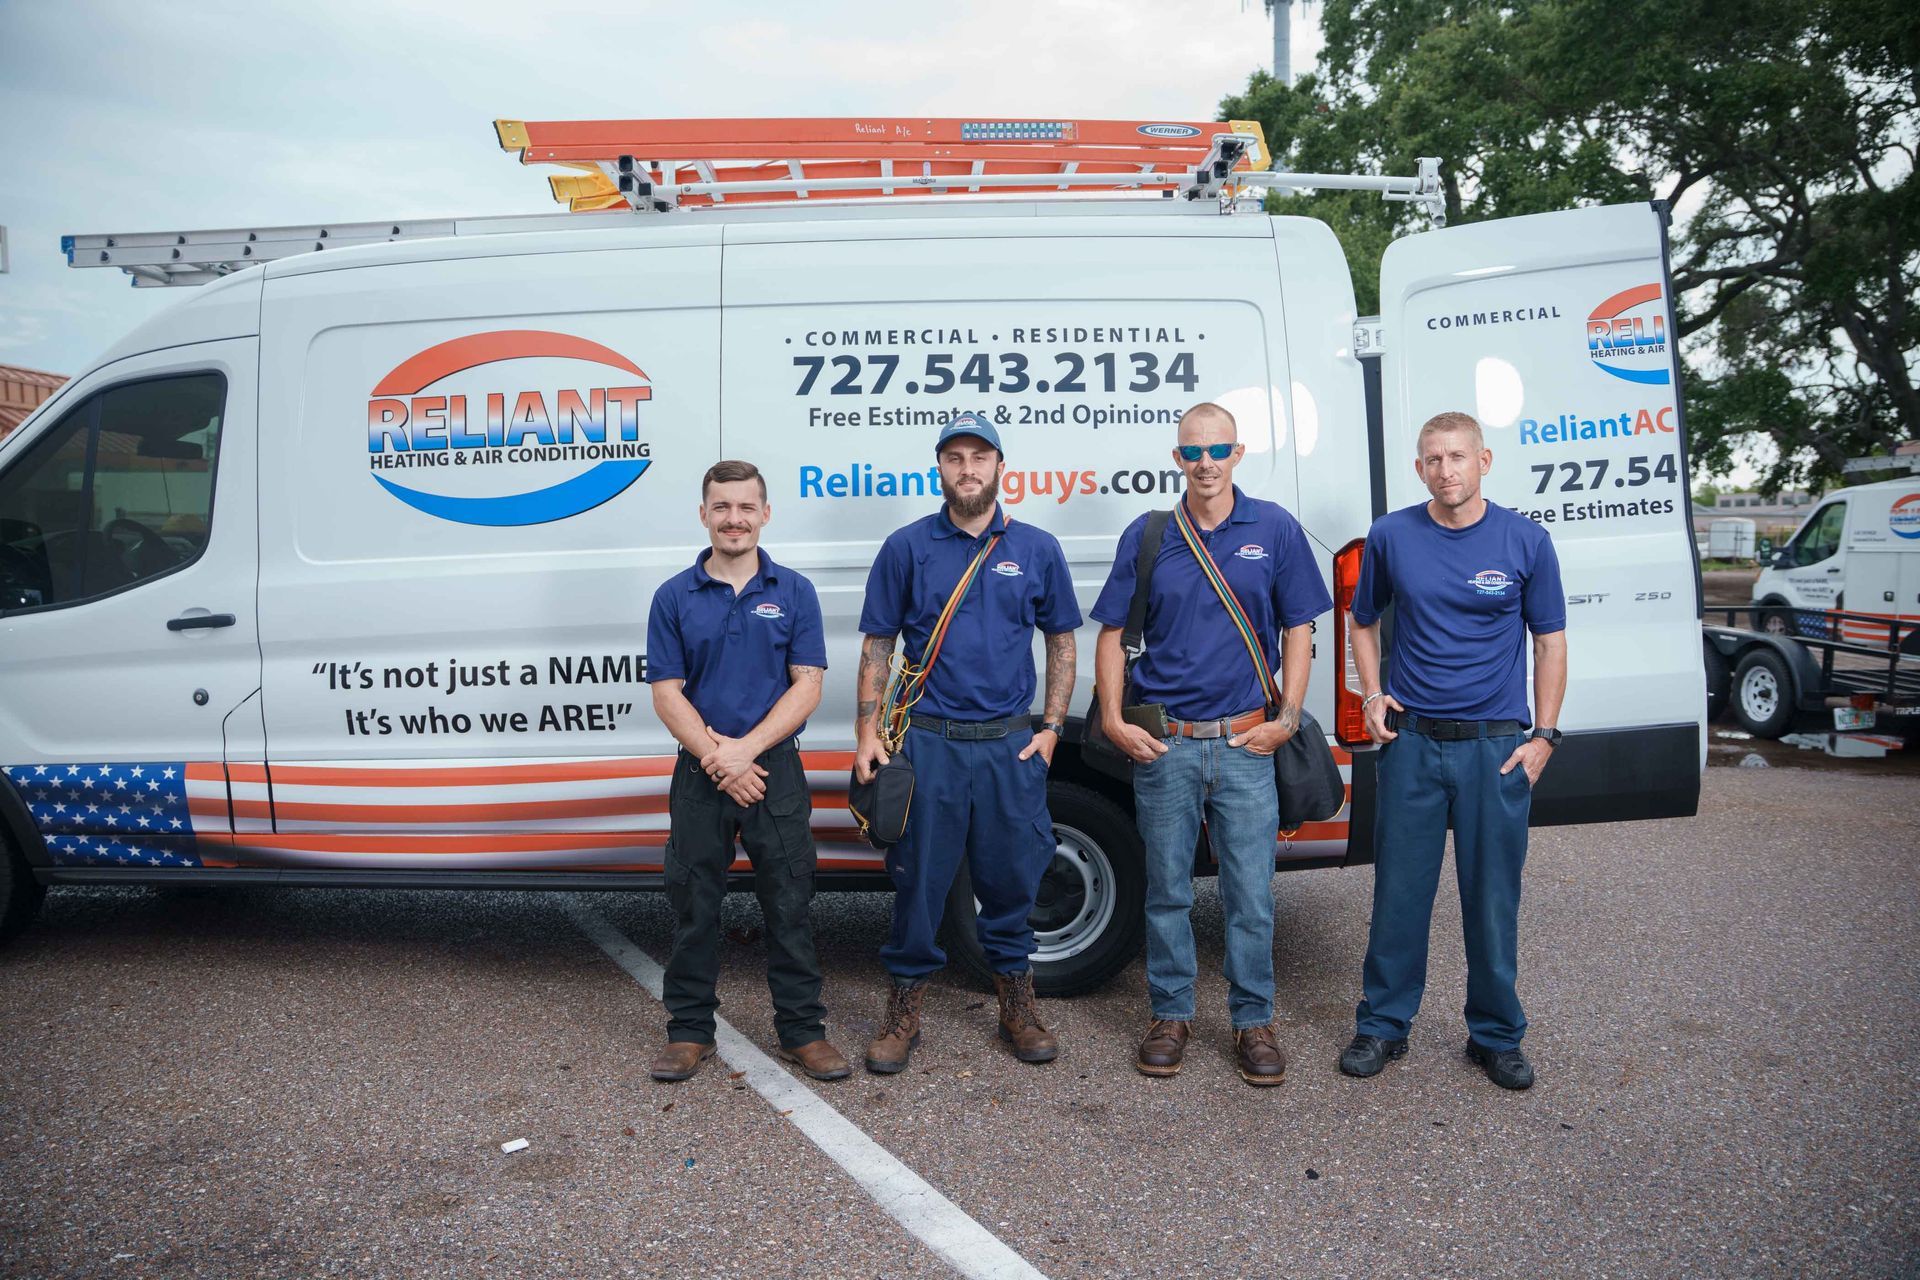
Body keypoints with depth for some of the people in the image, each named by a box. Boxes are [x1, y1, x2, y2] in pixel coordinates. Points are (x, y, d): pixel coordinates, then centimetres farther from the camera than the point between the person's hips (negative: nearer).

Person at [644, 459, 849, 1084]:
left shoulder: (794, 593, 2)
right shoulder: (674, 597, 3)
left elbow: (807, 685, -4)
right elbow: (666, 693, -1)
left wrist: (745, 749, -14)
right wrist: (716, 758, -13)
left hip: (777, 771, 0)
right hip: (700, 775, 1)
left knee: (789, 906, 6)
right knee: (694, 907, 9)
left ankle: (802, 1029, 18)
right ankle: (689, 1031, 23)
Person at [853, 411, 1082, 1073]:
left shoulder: (1037, 548, 6)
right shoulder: (907, 547, 2)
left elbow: (1060, 642, 12)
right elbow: (877, 645, 5)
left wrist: (1050, 729, 3)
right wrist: (868, 733, -4)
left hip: (1012, 744, 1)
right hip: (928, 742, -1)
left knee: (1011, 879, 10)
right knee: (919, 879, 5)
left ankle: (1017, 1007, 28)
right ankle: (904, 1011, 21)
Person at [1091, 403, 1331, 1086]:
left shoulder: (1275, 529, 3)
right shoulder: (1146, 536, 4)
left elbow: (1299, 629, 6)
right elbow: (1112, 633, 7)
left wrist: (1287, 716, -3)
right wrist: (1114, 721, -2)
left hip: (1246, 744, 0)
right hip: (1163, 744, 1)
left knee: (1251, 894, 5)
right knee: (1168, 890, 10)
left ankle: (1254, 1021, 21)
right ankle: (1171, 1014, 25)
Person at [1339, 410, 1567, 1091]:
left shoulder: (1526, 540, -1)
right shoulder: (1391, 536, 2)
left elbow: (1550, 642, 5)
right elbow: (1363, 621, 16)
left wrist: (1543, 735, -2)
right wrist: (1372, 695, 2)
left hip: (1495, 746, 0)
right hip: (1410, 742, 1)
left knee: (1493, 899, 8)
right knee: (1399, 892, 7)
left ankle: (1496, 1034, 25)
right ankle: (1384, 1023, 23)